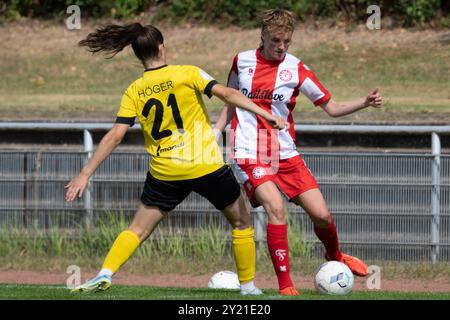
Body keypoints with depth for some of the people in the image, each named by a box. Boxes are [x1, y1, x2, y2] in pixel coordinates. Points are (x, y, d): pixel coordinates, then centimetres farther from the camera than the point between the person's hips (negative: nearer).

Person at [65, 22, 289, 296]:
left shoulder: (134, 92, 2)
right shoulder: (188, 74, -4)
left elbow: (114, 137, -2)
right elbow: (226, 93, -15)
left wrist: (86, 174, 1)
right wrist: (268, 116, -15)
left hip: (165, 174, 2)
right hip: (207, 167, -2)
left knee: (138, 229, 14)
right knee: (242, 221, 19)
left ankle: (105, 275, -7)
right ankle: (248, 285, 20)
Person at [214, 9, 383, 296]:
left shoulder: (296, 69, -2)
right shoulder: (242, 61, 1)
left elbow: (332, 108, -1)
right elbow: (231, 104, 17)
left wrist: (366, 102, -16)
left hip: (285, 154, 2)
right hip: (249, 154, -2)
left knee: (321, 214, -3)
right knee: (276, 208, -25)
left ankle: (335, 257, 32)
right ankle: (285, 286, -18)